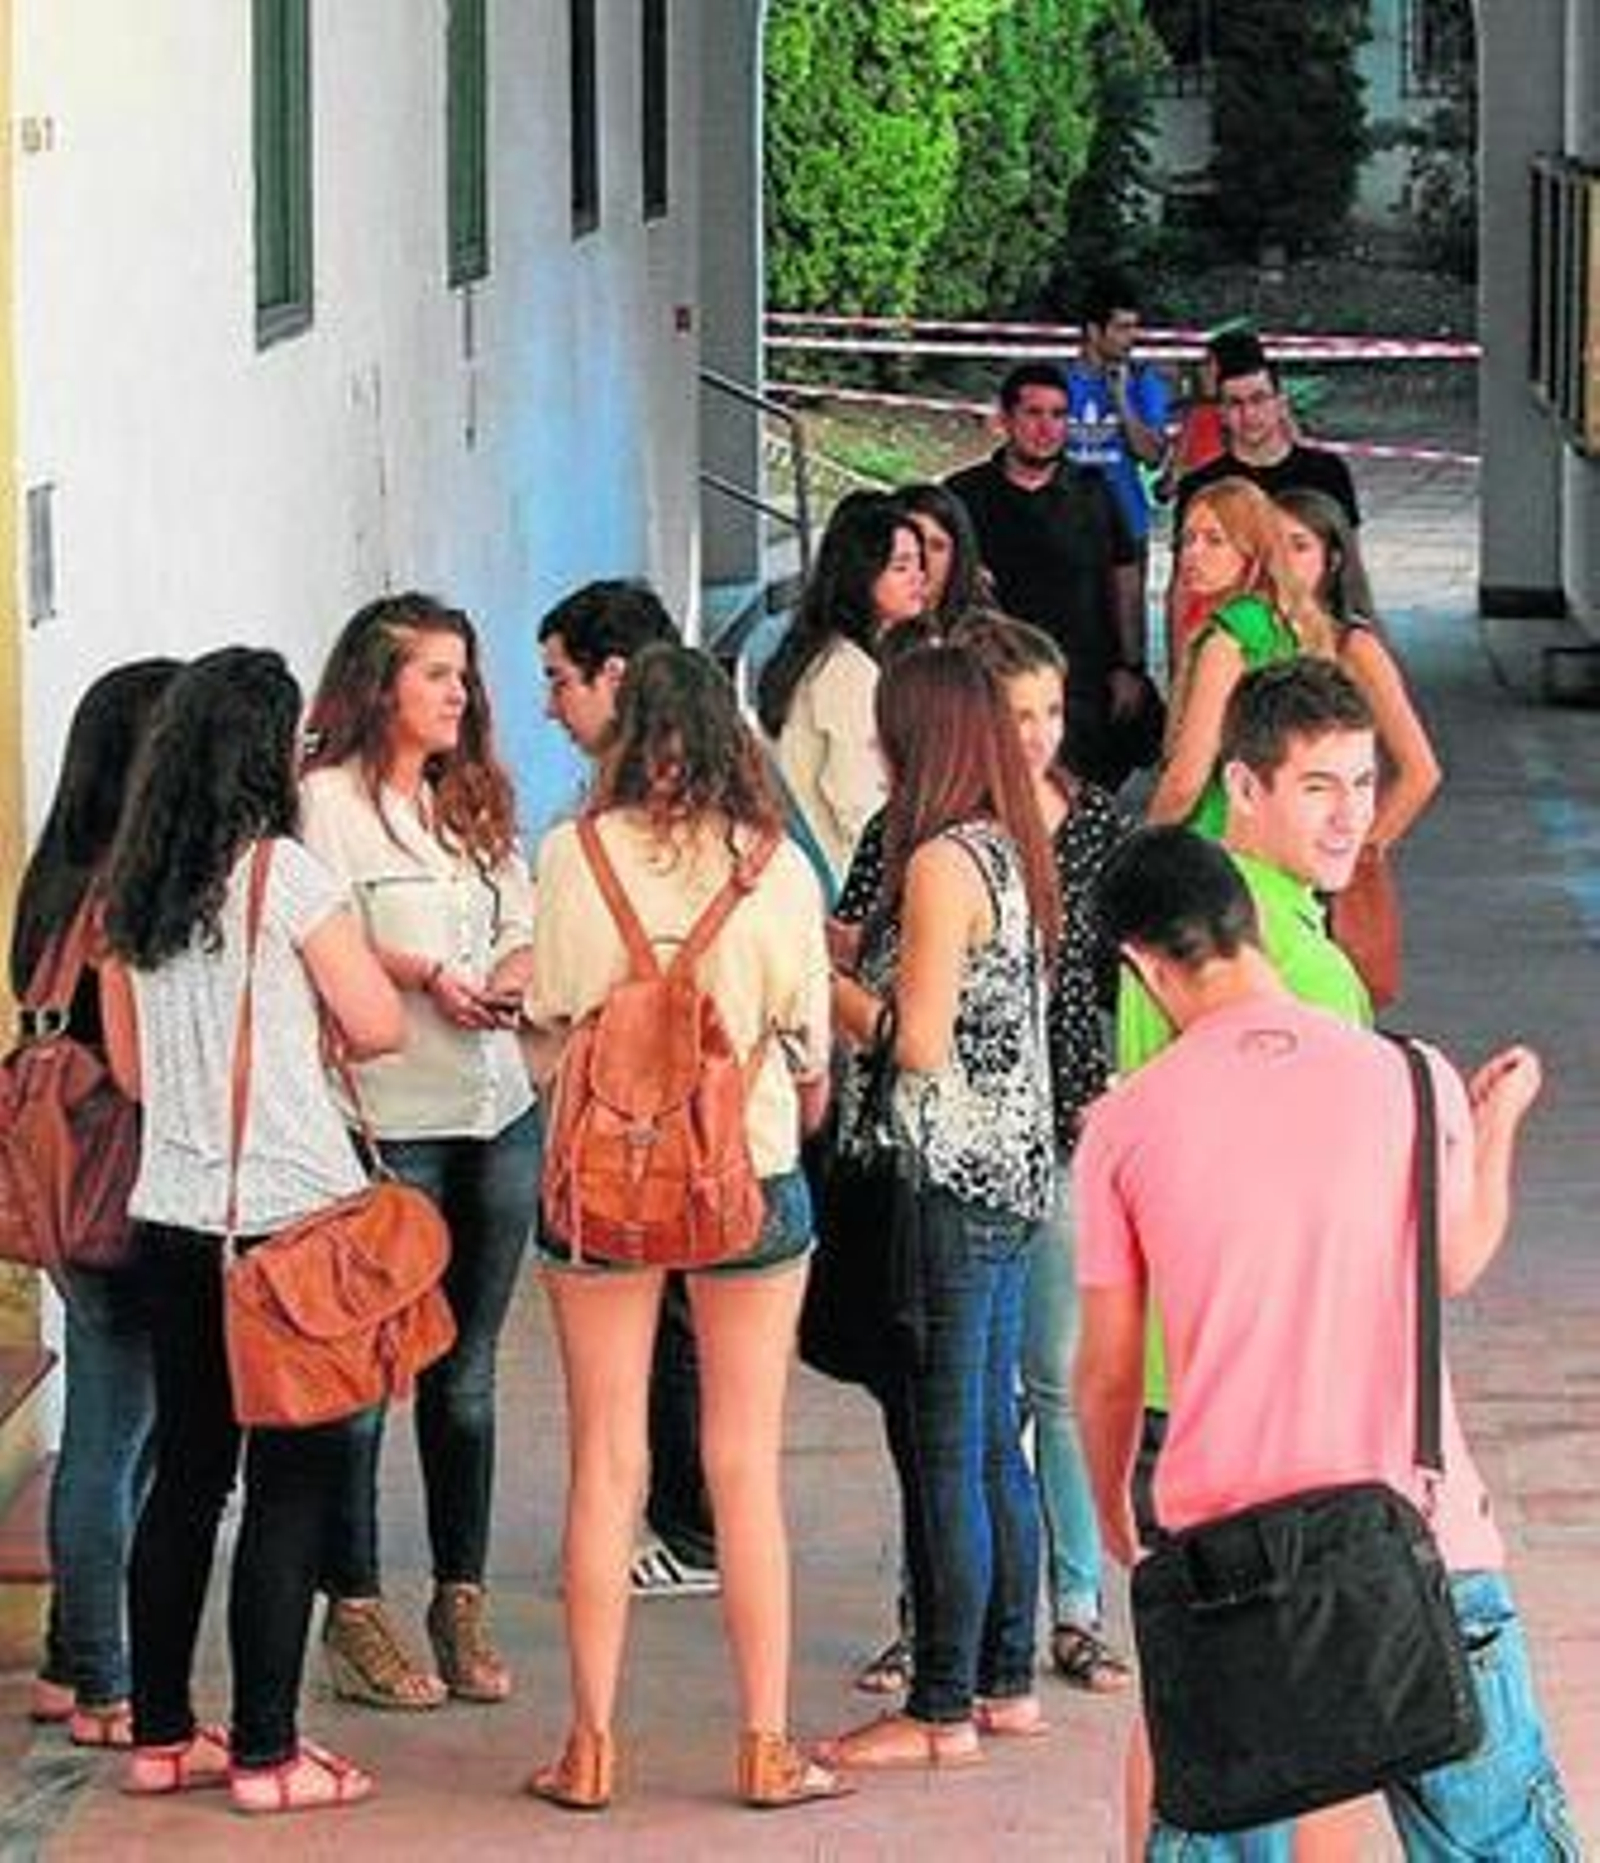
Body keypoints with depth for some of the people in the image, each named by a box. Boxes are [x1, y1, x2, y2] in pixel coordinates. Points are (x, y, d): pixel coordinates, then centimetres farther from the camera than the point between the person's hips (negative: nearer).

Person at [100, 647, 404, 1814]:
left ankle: (162, 1734, 19)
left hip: (172, 1213, 6)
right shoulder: (284, 874, -11)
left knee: (187, 1473, 14)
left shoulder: (131, 890, 7)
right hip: (291, 1214, -6)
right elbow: (380, 1028, -6)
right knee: (295, 1481, 0)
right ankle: (266, 1753, 1)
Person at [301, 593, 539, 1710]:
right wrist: (426, 974, -20)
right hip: (385, 1122, -6)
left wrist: (510, 979, -7)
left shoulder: (476, 802, 18)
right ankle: (354, 1607, 5)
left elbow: (525, 927, 14)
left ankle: (463, 1599, 17)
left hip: (498, 1113, 6)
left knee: (467, 1373, 10)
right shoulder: (328, 801, -3)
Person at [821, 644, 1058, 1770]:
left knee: (941, 1454, -4)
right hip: (1010, 1178, 9)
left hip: (948, 1190, -9)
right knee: (994, 1445, 14)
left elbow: (917, 1042, -18)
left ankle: (943, 1712, 0)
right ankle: (1008, 1682, 21)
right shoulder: (1012, 852, 12)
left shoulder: (942, 861, -15)